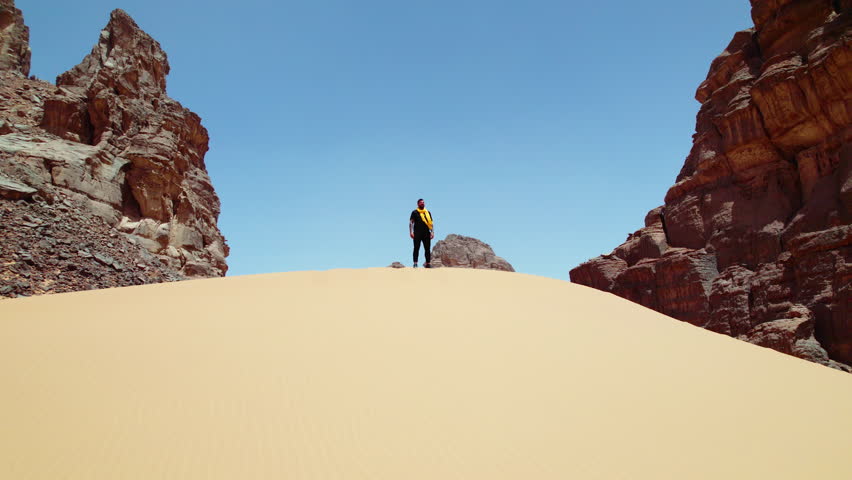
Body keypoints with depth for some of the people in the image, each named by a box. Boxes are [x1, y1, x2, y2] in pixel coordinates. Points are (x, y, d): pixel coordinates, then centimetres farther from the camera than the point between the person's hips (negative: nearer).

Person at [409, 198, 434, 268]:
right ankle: (415, 263, -4)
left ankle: (428, 263, 6)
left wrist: (432, 232, 6)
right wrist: (411, 232, -10)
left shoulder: (428, 212, 18)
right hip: (417, 233, -3)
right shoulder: (415, 212, 7)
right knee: (416, 248, -5)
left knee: (427, 249, 1)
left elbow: (431, 223, 17)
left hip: (426, 233, 3)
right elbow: (411, 222, 1)